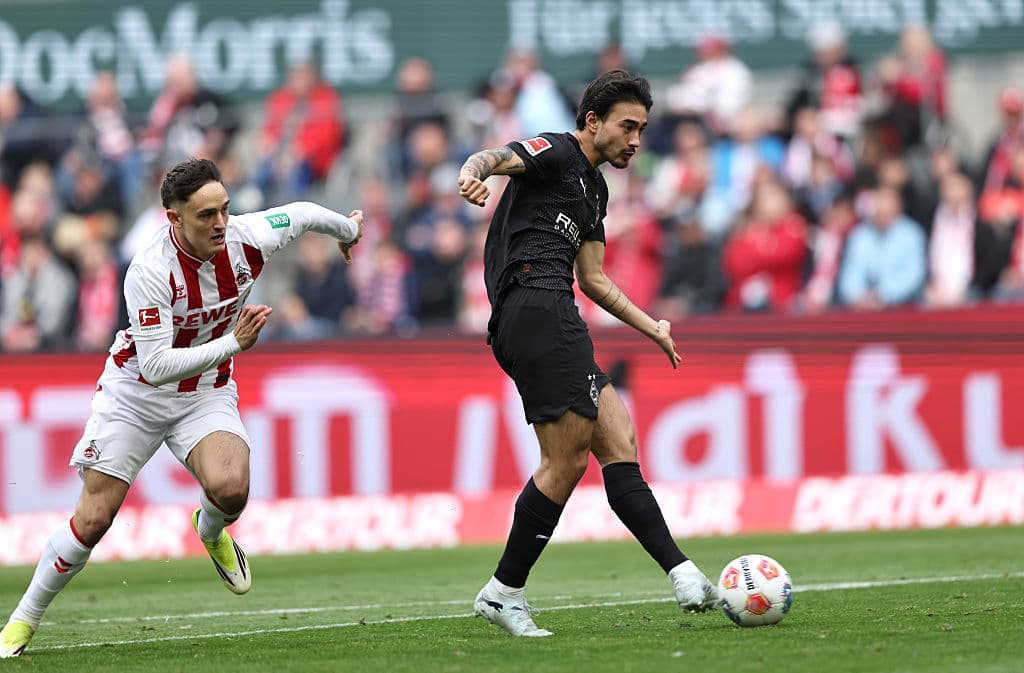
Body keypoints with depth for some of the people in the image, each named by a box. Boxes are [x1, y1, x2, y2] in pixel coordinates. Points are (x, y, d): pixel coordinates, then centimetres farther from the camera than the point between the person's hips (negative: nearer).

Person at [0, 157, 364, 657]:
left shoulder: (246, 238, -17)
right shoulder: (150, 272, -29)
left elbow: (302, 214, 6)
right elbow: (156, 366, -31)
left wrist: (349, 231, 25)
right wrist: (233, 343, -34)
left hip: (207, 395, 3)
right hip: (136, 394, -3)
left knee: (231, 488, -27)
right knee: (92, 520, -7)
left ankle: (210, 532, 11)